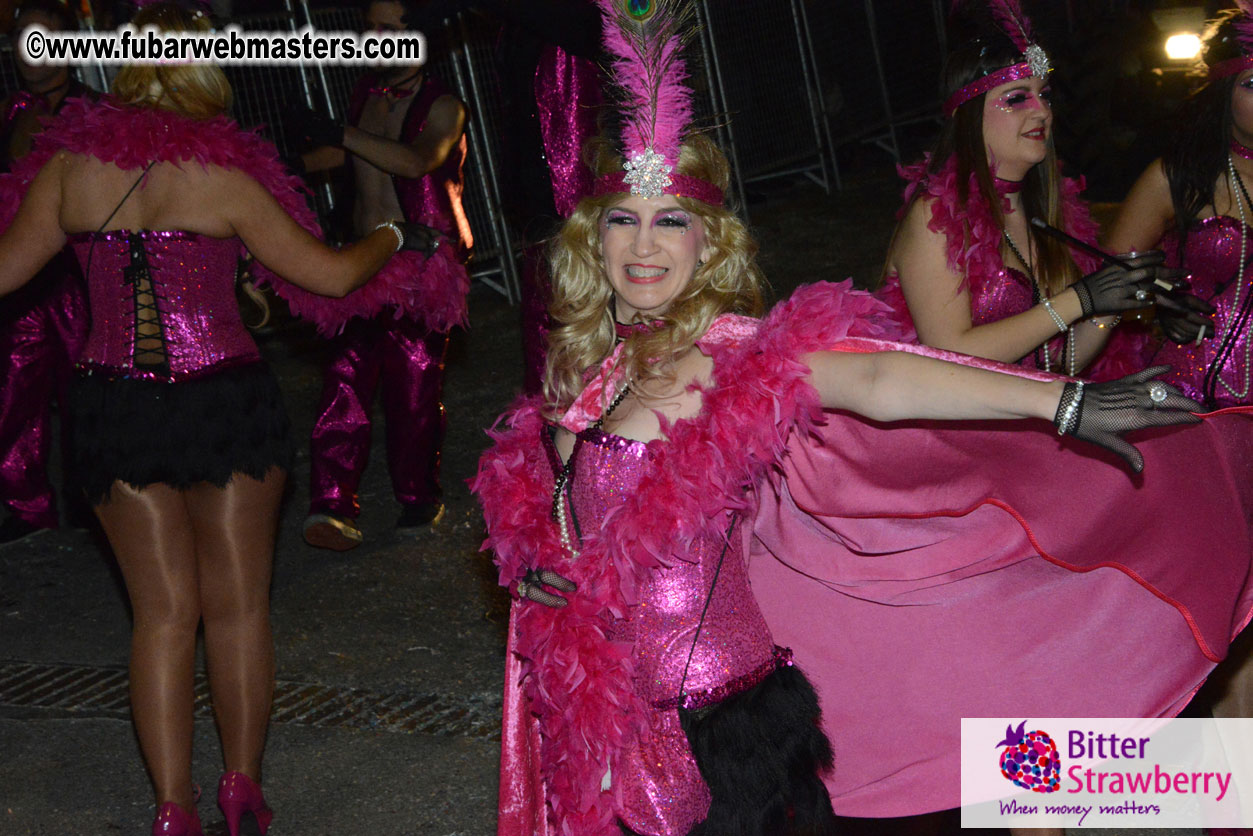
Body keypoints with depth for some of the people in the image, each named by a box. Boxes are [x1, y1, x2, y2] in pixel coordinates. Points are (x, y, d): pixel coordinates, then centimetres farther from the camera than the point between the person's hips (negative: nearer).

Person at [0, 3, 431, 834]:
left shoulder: (68, 165, 0)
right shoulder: (222, 175, -9)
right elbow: (331, 274, -2)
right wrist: (388, 236, 18)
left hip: (115, 408, 3)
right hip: (226, 399, -2)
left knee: (163, 611, 11)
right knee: (238, 605, 12)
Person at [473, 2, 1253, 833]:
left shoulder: (723, 352, -16)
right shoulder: (585, 355, 3)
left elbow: (871, 378, -31)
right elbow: (534, 483, 17)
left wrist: (1067, 402, -42)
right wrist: (533, 561, -4)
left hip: (714, 709, -6)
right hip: (603, 696, 6)